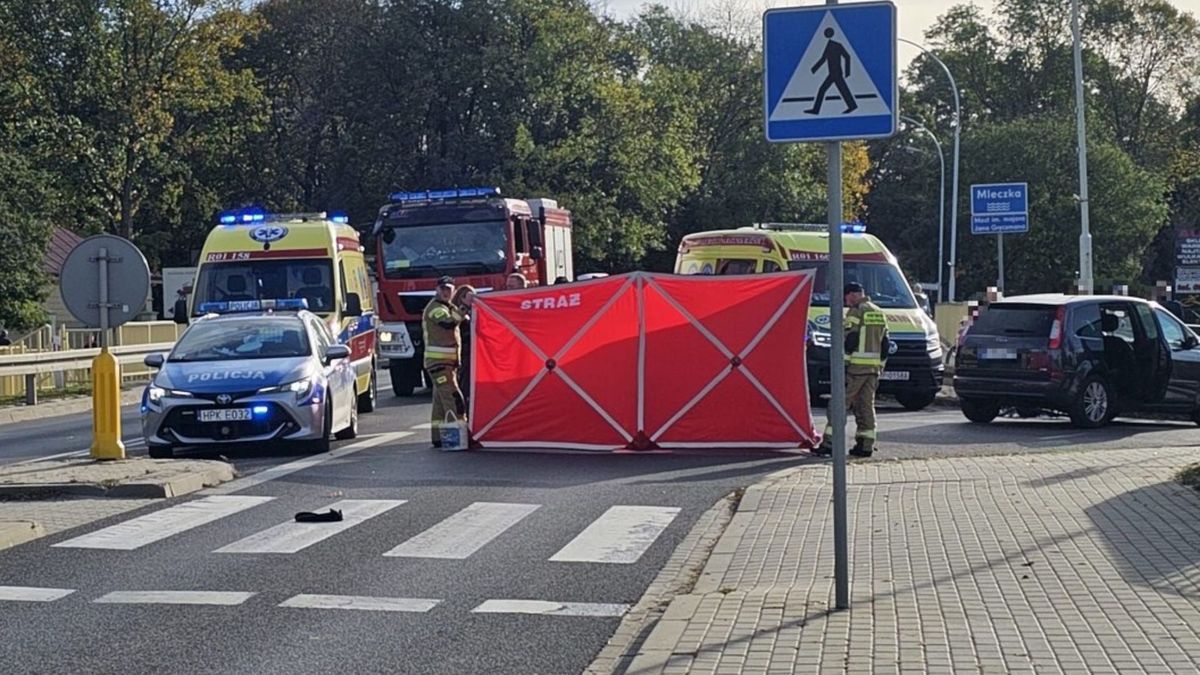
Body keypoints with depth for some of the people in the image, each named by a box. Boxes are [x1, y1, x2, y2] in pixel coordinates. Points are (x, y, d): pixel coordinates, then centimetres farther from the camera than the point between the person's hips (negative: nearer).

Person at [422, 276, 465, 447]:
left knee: (440, 401, 12)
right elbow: (449, 323, -31)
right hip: (439, 362, -10)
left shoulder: (447, 307, 20)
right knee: (453, 398, -17)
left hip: (448, 362, 10)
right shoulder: (435, 308, -12)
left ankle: (438, 438, 15)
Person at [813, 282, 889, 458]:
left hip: (856, 366, -8)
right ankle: (866, 446, 7)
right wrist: (880, 366, 23)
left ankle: (829, 443, -7)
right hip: (873, 368, 8)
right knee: (866, 405, 10)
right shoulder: (879, 314, 17)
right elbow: (884, 344, 19)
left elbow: (849, 341, -14)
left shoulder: (856, 312, -9)